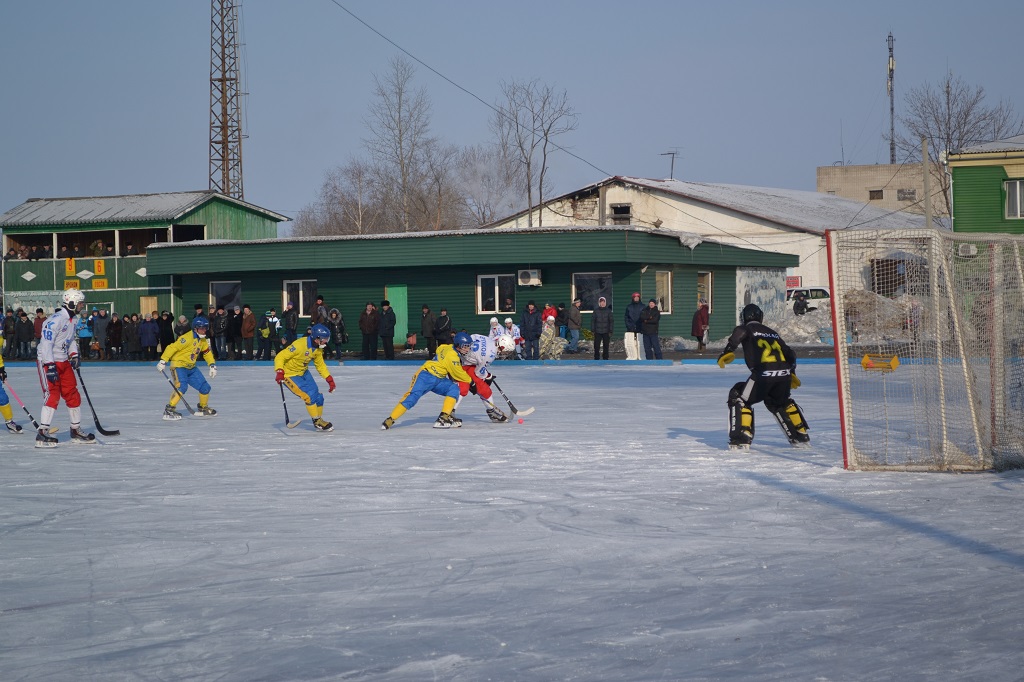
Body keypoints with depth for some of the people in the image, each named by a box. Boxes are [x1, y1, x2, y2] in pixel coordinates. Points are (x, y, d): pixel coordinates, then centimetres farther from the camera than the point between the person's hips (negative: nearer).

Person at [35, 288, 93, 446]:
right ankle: (42, 434, -19)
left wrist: (74, 355, 7)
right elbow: (46, 344, -25)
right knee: (52, 395, -18)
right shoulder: (55, 320, -21)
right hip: (47, 362, -9)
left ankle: (76, 431, 25)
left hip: (63, 362, 9)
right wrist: (50, 366, -29)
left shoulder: (72, 320, 11)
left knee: (73, 395, 12)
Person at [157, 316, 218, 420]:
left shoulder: (203, 340, 7)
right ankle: (169, 410, -27)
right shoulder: (187, 338, -22)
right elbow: (173, 347, -25)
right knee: (181, 387, -29)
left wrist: (212, 365, 10)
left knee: (205, 387, 7)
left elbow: (207, 352, 21)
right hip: (178, 365, -8)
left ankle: (203, 407, 30)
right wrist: (163, 361, -29)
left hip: (191, 367, 8)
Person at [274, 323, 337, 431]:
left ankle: (319, 419, 26)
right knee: (309, 396, -16)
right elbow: (280, 357, -29)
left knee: (318, 396, 5)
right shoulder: (299, 345, -32)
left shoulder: (318, 348, -5)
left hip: (303, 372, 8)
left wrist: (329, 379, 4)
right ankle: (317, 422, -1)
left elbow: (320, 365, 10)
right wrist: (279, 371, -42)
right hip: (289, 374, -8)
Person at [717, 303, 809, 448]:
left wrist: (727, 352, -15)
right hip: (784, 373, 5)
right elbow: (789, 353, 32)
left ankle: (742, 437, -8)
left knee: (739, 399, 8)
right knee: (780, 402, 31)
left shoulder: (747, 328, 13)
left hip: (763, 372, -5)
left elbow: (739, 333, -13)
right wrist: (791, 373, 44)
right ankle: (800, 435, 33)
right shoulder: (772, 332, 28)